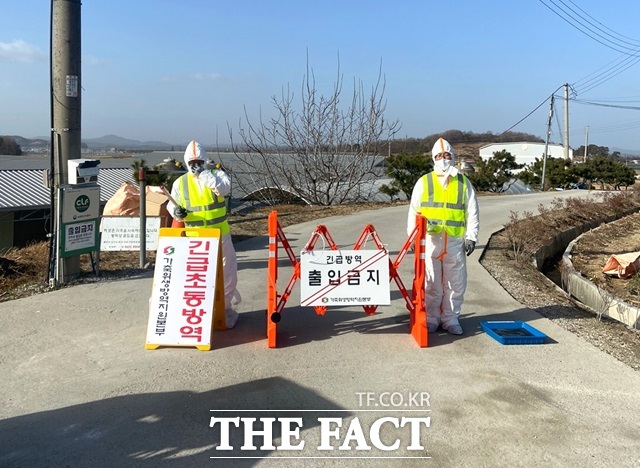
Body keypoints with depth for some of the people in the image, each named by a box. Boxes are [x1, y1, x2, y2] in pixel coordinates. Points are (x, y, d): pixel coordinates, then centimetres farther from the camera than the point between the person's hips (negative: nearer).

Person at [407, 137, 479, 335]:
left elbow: (472, 212, 10)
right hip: (429, 239, -1)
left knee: (455, 282, 5)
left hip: (455, 240, 1)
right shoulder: (424, 182, 8)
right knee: (430, 282, 3)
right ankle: (431, 318, 14)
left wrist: (471, 237, 3)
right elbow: (413, 211, 9)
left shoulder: (464, 183, 11)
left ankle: (450, 318, 17)